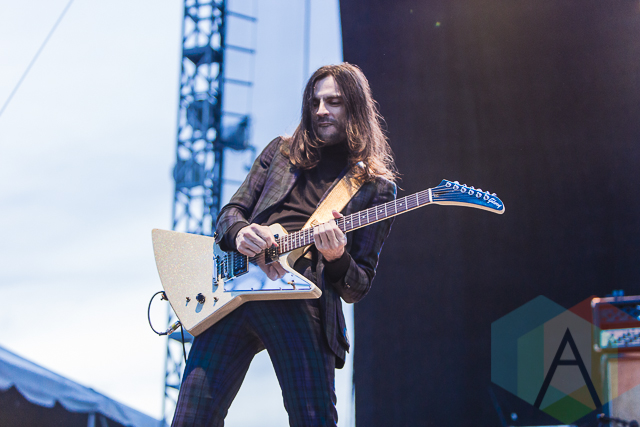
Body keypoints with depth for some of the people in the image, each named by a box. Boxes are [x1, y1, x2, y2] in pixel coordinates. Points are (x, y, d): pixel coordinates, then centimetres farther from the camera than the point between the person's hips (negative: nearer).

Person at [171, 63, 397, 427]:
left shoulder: (376, 188, 11)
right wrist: (240, 232, -6)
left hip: (304, 308, -2)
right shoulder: (282, 152, 21)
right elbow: (229, 214, 19)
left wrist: (337, 260, -14)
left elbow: (358, 289, 9)